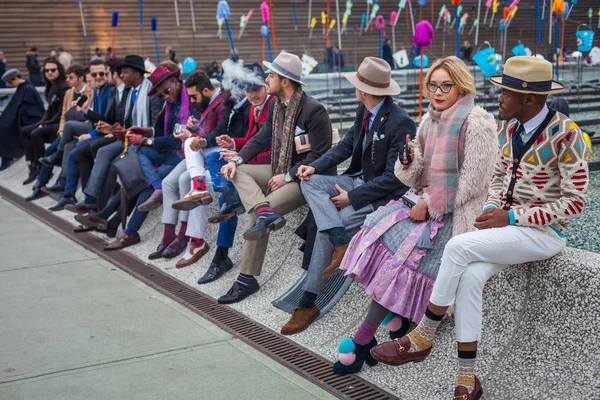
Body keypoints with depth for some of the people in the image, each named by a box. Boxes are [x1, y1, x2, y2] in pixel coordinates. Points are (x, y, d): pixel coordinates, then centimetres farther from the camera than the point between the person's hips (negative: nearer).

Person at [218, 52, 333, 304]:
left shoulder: (313, 110, -18)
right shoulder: (275, 105, 7)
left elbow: (320, 154, -19)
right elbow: (261, 138, 10)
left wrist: (288, 176, -19)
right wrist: (237, 160, -7)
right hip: (280, 170, 9)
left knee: (257, 215, -23)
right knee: (236, 170, -10)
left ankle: (247, 278, -15)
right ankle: (264, 212, -30)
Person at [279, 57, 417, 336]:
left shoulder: (400, 123, -23)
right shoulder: (364, 110, 2)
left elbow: (393, 178, -21)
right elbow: (347, 145, 11)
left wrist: (352, 197, -18)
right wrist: (315, 166, -5)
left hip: (383, 196, -8)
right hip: (357, 179, 8)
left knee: (324, 232, -17)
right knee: (311, 182, -15)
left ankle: (308, 303, -5)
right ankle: (341, 243, -27)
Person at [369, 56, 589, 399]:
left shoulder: (565, 135, -15)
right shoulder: (510, 127, 6)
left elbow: (574, 203, -15)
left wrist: (511, 217, -19)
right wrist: (492, 209, -5)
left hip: (543, 232, -6)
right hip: (508, 226, 6)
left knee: (458, 247, -26)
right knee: (471, 276, -23)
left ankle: (422, 338, -10)